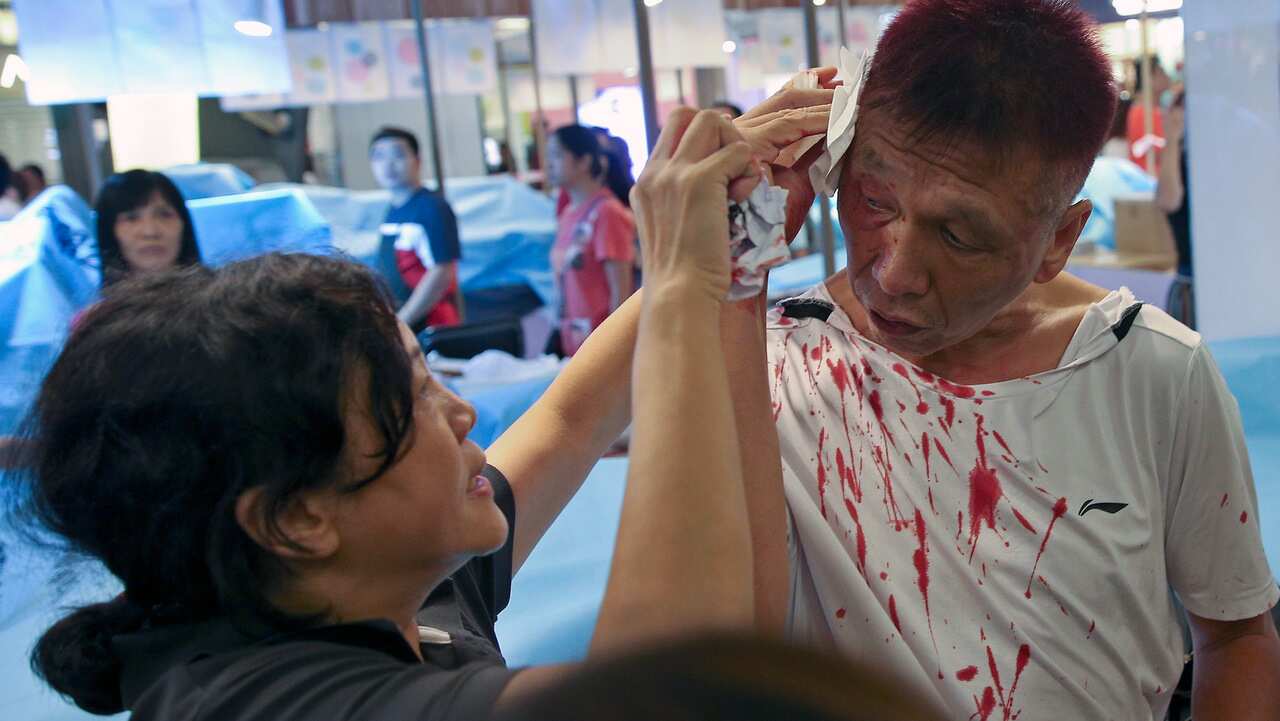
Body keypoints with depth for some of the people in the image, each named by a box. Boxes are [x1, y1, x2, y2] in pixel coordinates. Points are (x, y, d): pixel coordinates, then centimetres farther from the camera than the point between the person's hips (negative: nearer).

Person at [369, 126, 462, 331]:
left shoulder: (432, 208, -12)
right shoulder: (393, 211, 9)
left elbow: (441, 273, -18)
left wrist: (400, 322, -17)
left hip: (430, 329, -7)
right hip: (397, 326, 7)